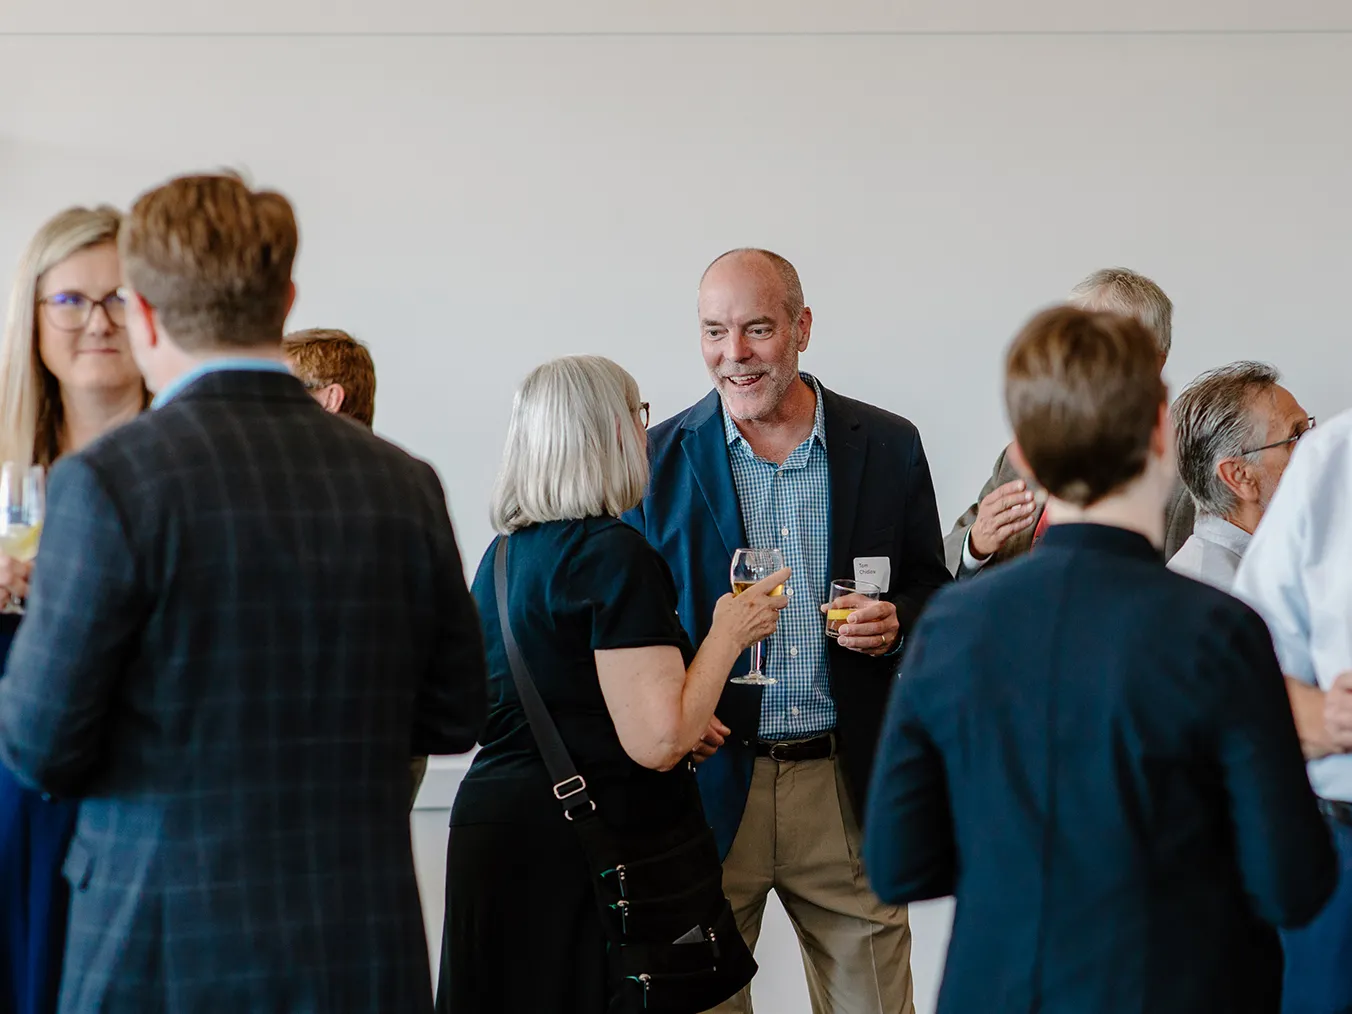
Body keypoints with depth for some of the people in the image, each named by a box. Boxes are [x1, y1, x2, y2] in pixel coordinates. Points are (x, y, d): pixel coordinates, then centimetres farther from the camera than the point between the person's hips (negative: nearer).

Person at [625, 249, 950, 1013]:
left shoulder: (888, 447, 4)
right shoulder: (658, 460, 1)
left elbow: (931, 590, 12)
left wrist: (896, 624, -10)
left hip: (848, 788, 1)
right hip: (708, 781, 0)